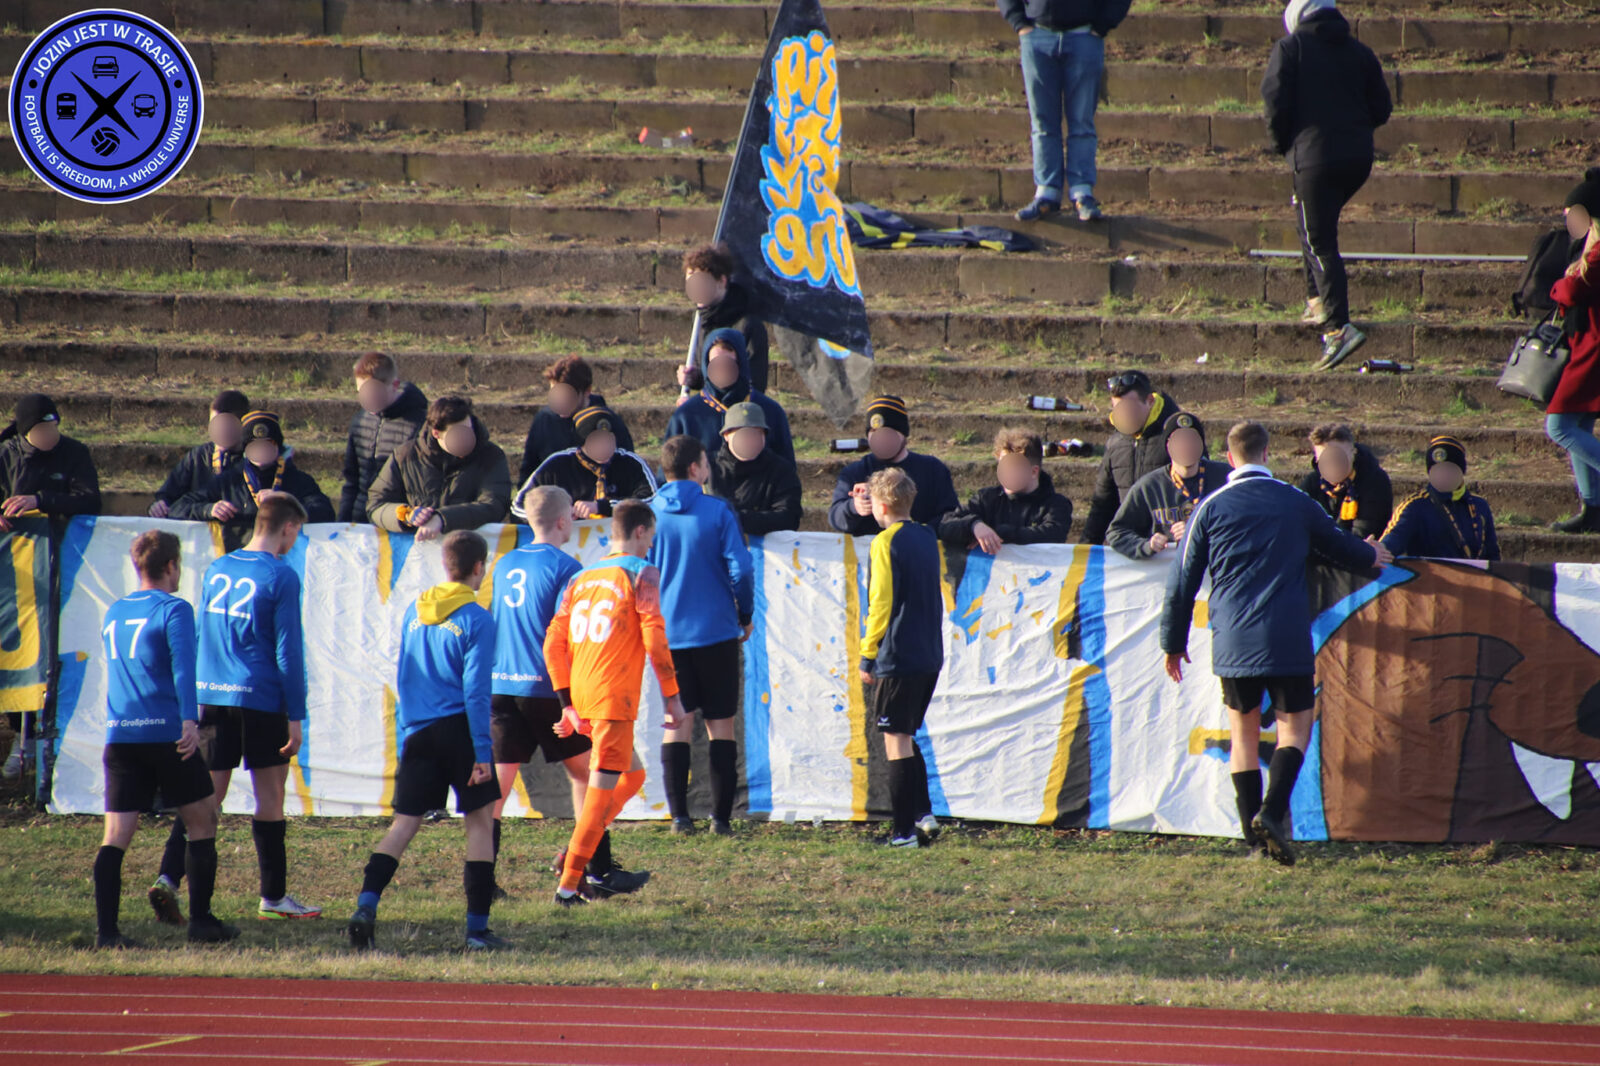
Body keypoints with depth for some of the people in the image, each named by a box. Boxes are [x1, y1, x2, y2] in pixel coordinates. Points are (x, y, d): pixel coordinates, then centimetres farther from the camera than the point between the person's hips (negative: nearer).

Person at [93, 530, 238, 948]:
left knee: (116, 835, 0)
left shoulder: (113, 613, 17)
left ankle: (105, 929, -11)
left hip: (119, 736, 5)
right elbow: (183, 666, -18)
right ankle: (201, 921, 9)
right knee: (202, 820, 10)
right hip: (165, 733, -5)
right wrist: (189, 720, -28)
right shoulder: (173, 610, -4)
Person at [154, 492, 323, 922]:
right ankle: (273, 896, 13)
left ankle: (169, 877, -11)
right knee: (269, 794, 6)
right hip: (261, 699, -5)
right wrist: (296, 715, -7)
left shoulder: (216, 570, 10)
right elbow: (288, 651, -10)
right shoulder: (281, 576, -9)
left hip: (212, 695, 5)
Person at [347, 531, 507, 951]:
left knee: (404, 823, 7)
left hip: (417, 734, 5)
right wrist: (483, 752, -10)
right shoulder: (476, 619, -8)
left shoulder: (414, 612, 10)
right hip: (458, 729, -5)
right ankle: (477, 928, 1)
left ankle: (366, 906, -11)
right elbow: (475, 691, -11)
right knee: (480, 822, 4)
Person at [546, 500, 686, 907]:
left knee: (633, 775, 22)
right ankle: (569, 884, -8)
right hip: (614, 699, -7)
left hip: (580, 700, 7)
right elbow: (654, 640, -10)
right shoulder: (641, 574, -3)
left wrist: (568, 703, 12)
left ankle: (580, 849, 6)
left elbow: (553, 643, 11)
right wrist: (671, 698, -5)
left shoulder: (581, 578, 15)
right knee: (602, 789, -3)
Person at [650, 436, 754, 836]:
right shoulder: (718, 512, -7)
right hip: (716, 632, -2)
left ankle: (679, 815, 0)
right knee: (721, 723, 6)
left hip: (667, 634, 2)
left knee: (677, 723, 7)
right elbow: (740, 570, -10)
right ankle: (721, 817, 3)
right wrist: (745, 616, 6)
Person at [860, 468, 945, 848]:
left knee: (896, 741, -3)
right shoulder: (928, 539, 11)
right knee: (906, 738, 18)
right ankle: (923, 814, 9)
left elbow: (880, 603, -13)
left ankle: (904, 831, -3)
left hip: (897, 657, -7)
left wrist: (867, 657, -7)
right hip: (930, 656, 7)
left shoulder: (886, 543, -11)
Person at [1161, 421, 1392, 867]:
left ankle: (1255, 837, 7)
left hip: (1232, 642, 1)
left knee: (1243, 731, 11)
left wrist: (1174, 642, 15)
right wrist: (1370, 555, 45)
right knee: (1295, 725, 8)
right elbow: (1341, 548, 22)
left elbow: (1183, 579, 5)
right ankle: (1272, 812, -15)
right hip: (1288, 641, -1)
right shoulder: (1297, 503, 4)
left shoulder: (1211, 507, 2)